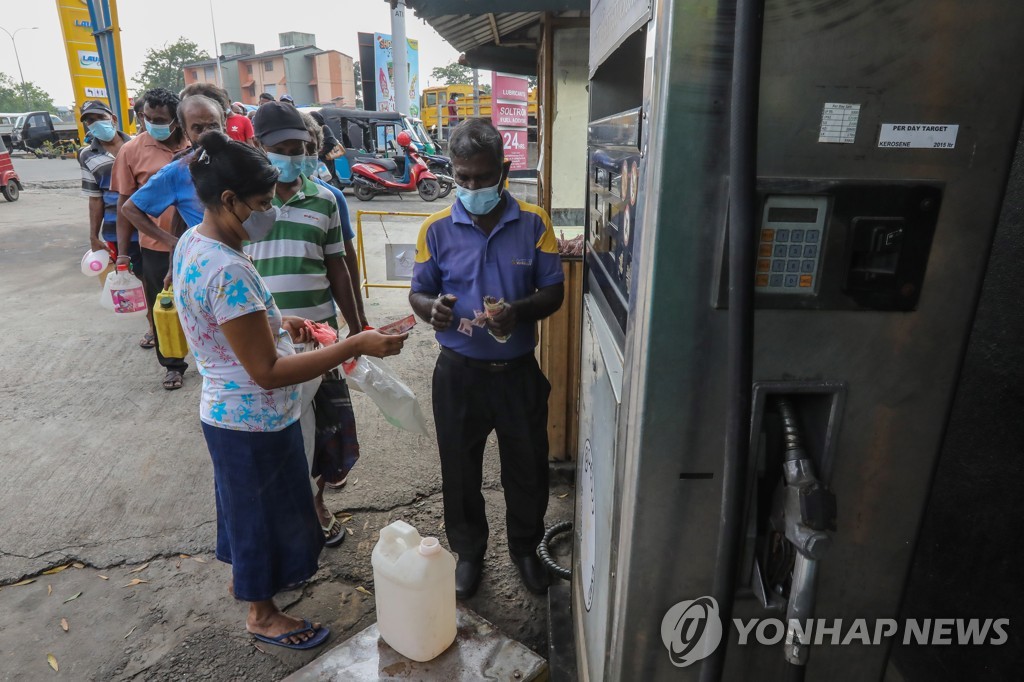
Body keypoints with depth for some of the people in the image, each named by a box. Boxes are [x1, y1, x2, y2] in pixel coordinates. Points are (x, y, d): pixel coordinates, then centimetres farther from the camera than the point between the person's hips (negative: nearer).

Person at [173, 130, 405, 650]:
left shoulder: (192, 243, 0)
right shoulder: (229, 272, -32)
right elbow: (268, 372, -31)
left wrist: (275, 322, 5)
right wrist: (355, 346, -32)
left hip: (224, 410, 9)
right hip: (256, 420, -9)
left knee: (245, 500, 29)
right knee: (265, 509, 13)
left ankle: (243, 574, 55)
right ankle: (262, 614, 37)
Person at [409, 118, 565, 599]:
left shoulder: (533, 223, -5)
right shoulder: (437, 229, -3)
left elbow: (553, 291, -4)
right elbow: (418, 293, 2)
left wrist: (519, 311, -25)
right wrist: (432, 308, -23)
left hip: (519, 372, 0)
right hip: (459, 373, 0)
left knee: (528, 467, 15)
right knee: (460, 469, 14)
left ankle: (525, 547, 42)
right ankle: (468, 551, 40)